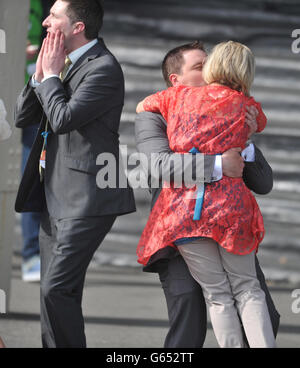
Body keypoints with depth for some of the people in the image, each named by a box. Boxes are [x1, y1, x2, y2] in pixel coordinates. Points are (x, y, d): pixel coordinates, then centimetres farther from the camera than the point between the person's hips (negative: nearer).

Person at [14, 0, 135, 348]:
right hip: (55, 197, 10)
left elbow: (63, 119, -23)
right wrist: (40, 75, -1)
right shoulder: (66, 62, 15)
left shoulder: (103, 68, -14)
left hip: (85, 200, -10)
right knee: (54, 293, 12)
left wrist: (51, 76, -9)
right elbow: (22, 116, 13)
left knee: (56, 289, -16)